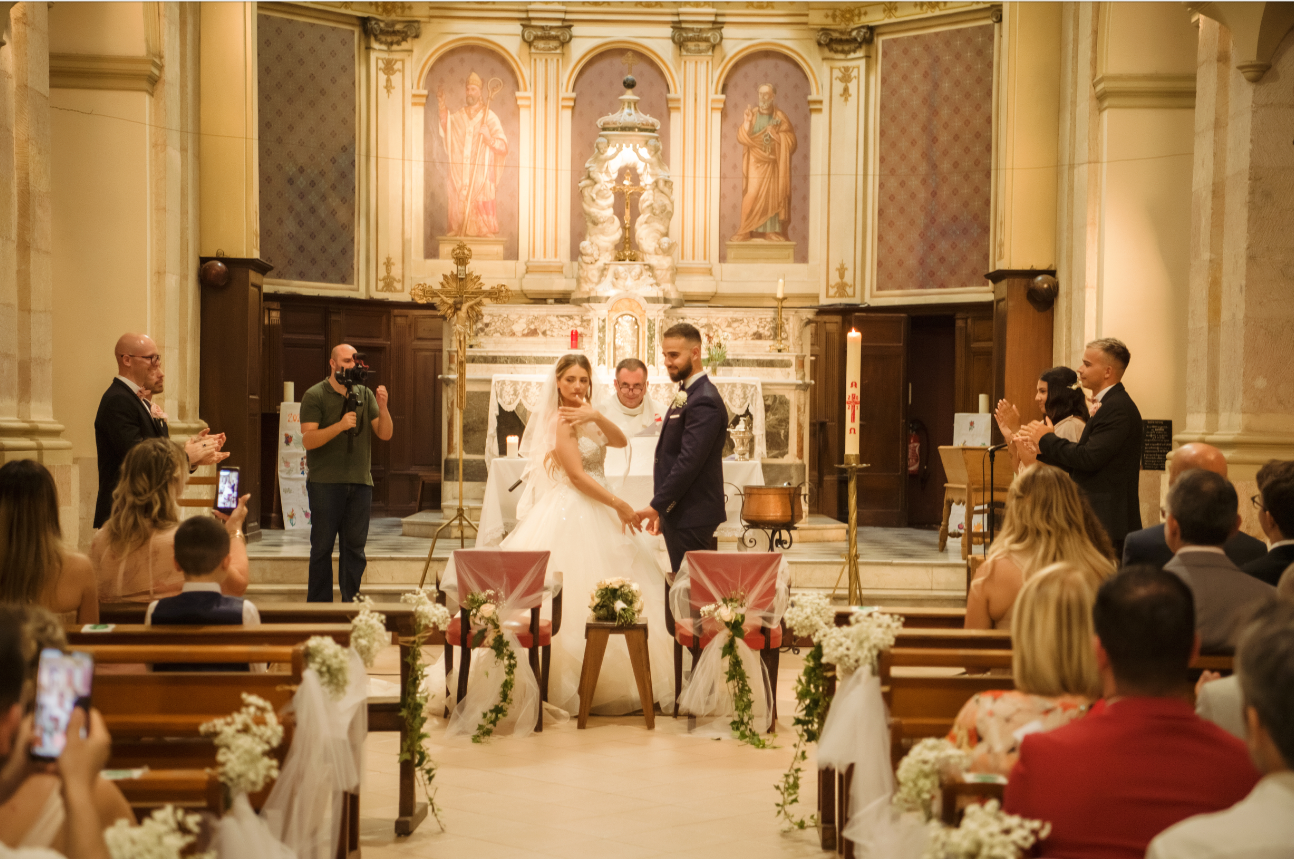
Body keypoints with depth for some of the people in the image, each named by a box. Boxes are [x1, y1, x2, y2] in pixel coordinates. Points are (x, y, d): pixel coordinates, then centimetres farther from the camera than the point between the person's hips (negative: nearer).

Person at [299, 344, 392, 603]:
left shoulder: (365, 395, 12)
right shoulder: (315, 396, 0)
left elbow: (385, 434, 7)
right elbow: (308, 439, -9)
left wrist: (382, 407, -9)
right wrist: (339, 426, -22)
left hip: (360, 482, 4)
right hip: (325, 482, -4)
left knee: (355, 546, 5)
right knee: (323, 546, 0)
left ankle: (350, 604, 12)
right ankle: (318, 604, 7)